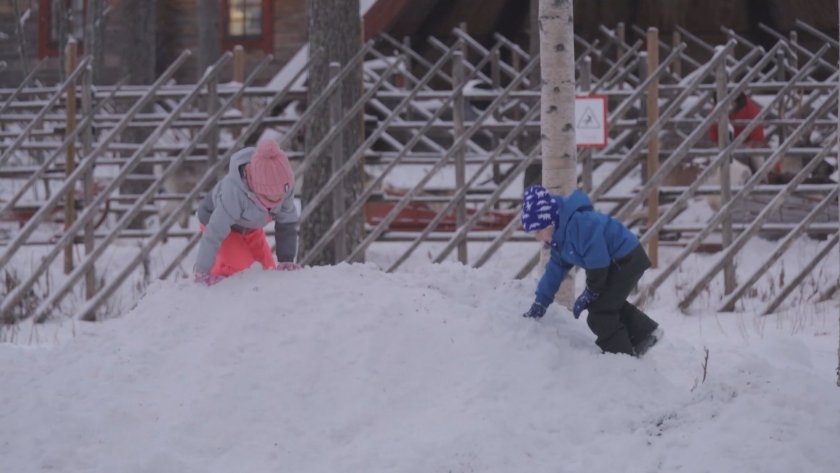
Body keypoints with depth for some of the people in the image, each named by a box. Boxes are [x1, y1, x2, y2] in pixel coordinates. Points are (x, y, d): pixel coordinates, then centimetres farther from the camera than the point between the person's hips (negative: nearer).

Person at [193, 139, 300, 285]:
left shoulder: (286, 185, -31)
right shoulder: (234, 193, -46)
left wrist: (286, 260, -15)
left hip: (250, 226, 5)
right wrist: (202, 273, -36)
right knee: (238, 262, -24)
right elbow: (214, 233, -40)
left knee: (268, 264, -1)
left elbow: (287, 224, -15)